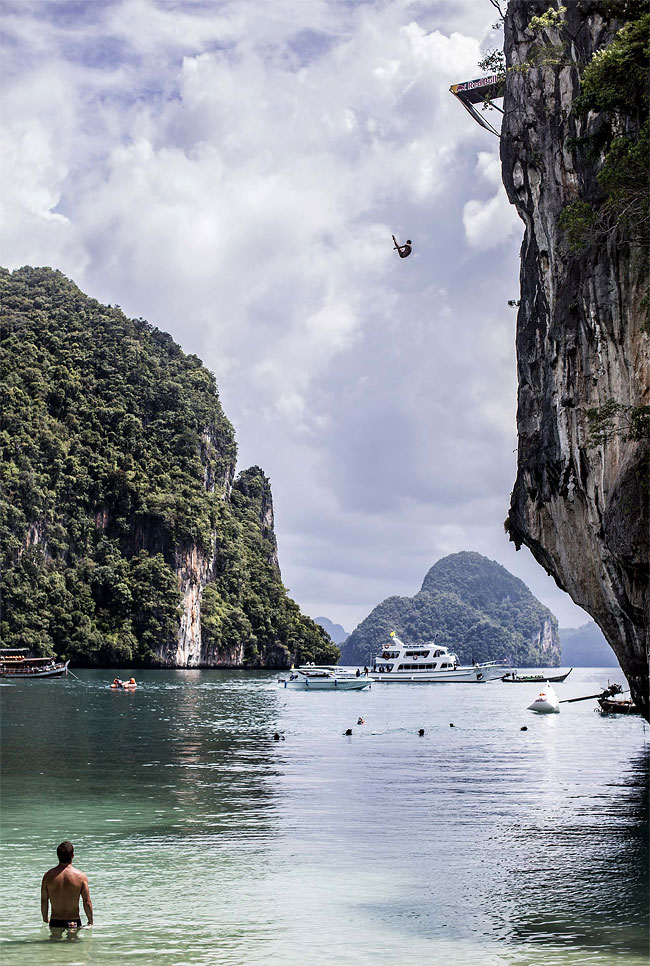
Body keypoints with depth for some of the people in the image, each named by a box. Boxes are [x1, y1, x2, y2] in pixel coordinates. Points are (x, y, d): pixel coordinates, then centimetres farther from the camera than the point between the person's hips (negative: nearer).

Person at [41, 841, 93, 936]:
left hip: (55, 922, 2)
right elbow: (87, 902, -6)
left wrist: (45, 919, 19)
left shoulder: (48, 875, -4)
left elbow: (44, 901, 3)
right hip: (74, 921, -1)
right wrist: (90, 921, 8)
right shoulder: (81, 876, -8)